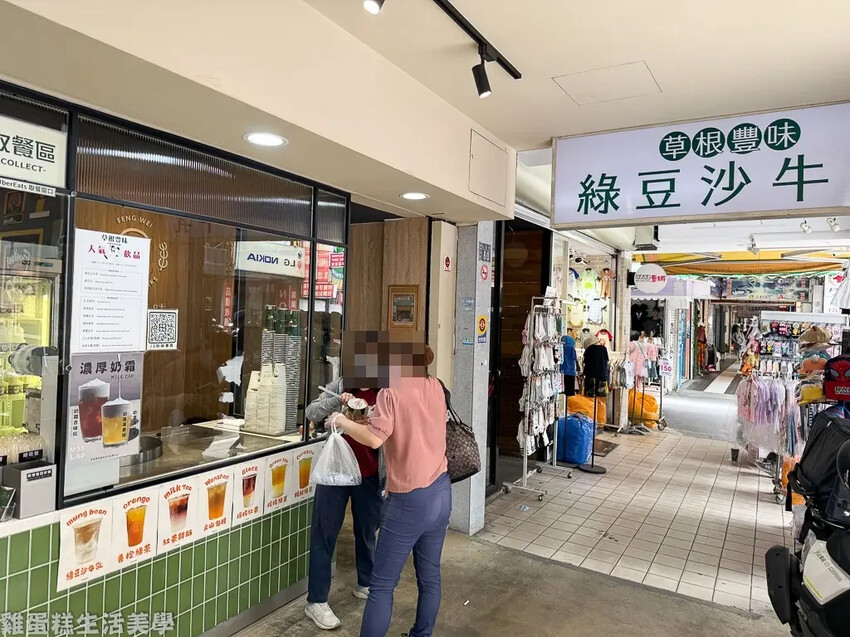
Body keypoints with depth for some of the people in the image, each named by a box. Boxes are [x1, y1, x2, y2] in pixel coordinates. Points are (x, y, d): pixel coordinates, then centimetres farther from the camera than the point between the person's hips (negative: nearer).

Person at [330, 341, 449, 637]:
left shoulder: (391, 392, -15)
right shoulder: (436, 387, 4)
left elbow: (375, 438, -24)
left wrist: (341, 420, -10)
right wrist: (371, 411, 9)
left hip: (410, 501, -6)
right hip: (441, 492, 7)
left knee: (382, 585, 6)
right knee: (430, 576, 18)